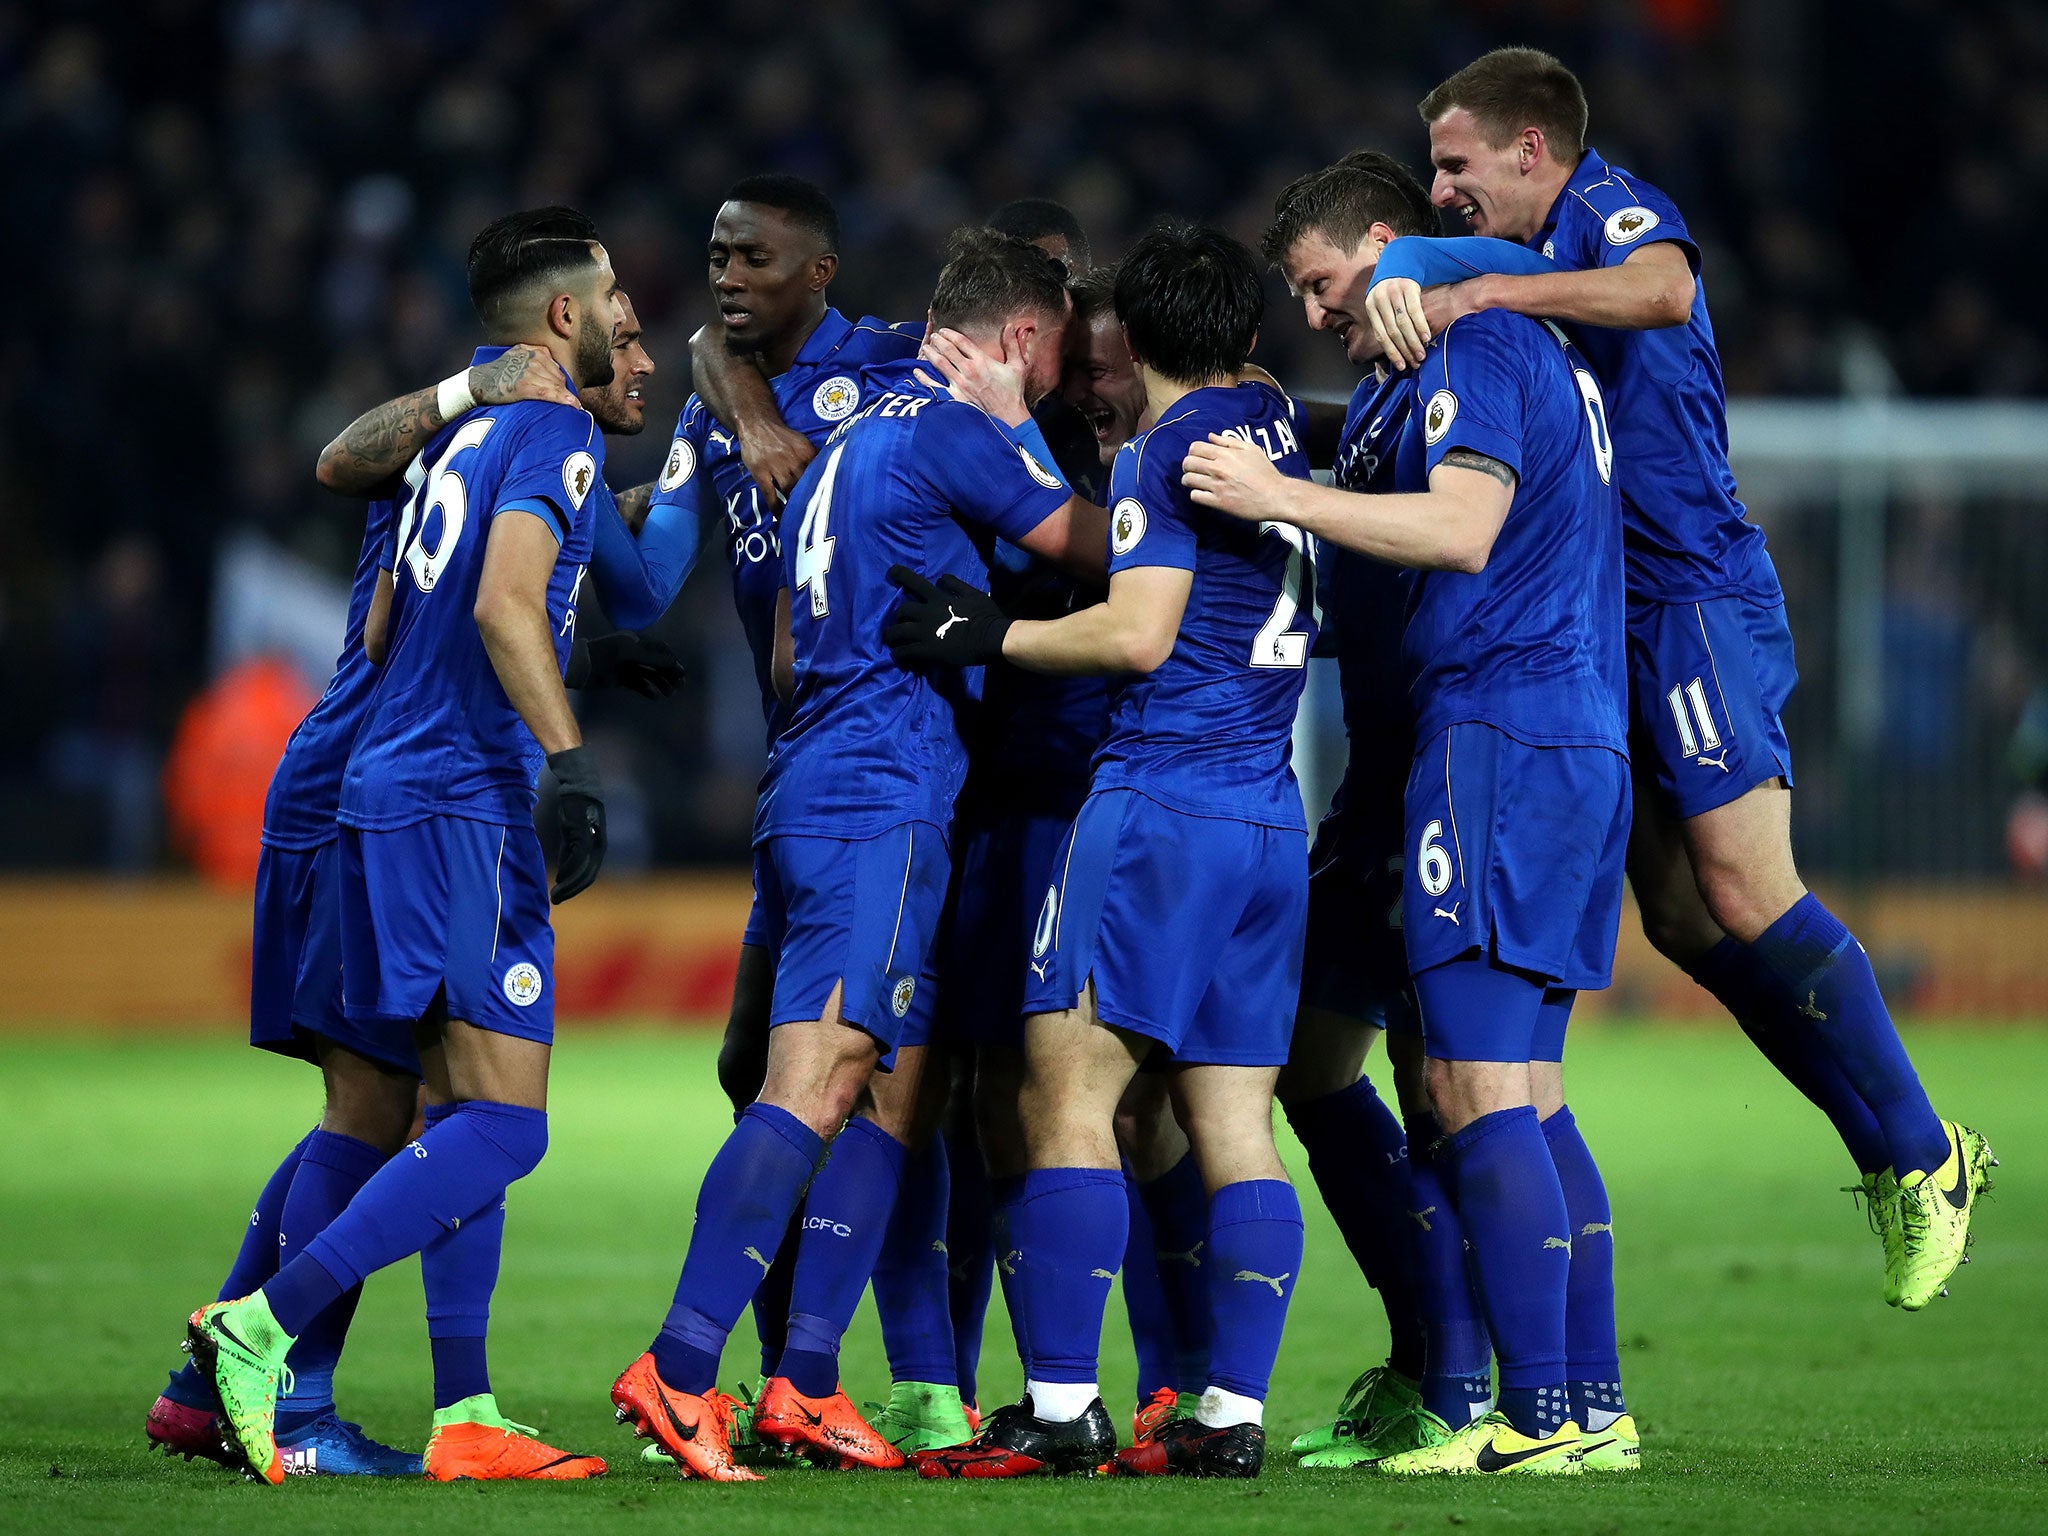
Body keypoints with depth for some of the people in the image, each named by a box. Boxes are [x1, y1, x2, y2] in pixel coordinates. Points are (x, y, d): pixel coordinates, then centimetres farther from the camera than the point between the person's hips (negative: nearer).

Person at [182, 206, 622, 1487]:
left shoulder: (466, 421, 18)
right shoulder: (557, 431, -8)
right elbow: (504, 603, -23)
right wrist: (569, 761, -28)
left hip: (393, 786, 9)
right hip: (464, 795, -9)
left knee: (466, 1113, 10)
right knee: (502, 1127, -10)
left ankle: (464, 1416, 8)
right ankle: (263, 1328, -17)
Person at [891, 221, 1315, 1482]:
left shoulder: (1173, 446, -7)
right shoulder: (1277, 427, 13)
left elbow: (1140, 633, -14)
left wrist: (992, 634, -2)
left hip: (1161, 798, -7)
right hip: (1273, 812, 7)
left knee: (1071, 1086, -6)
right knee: (1235, 1118, 5)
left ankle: (1062, 1406, -11)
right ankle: (1235, 1414, 1)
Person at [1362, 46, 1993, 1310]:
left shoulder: (1609, 204, -8)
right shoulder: (1529, 259, 22)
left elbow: (1663, 289, -29)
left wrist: (1479, 294, -32)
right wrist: (1403, 295, -2)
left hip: (1697, 596, -10)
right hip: (1622, 622, 10)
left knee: (1747, 898, -14)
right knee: (1685, 921, 5)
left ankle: (1924, 1157, -4)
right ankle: (1890, 1153, 11)